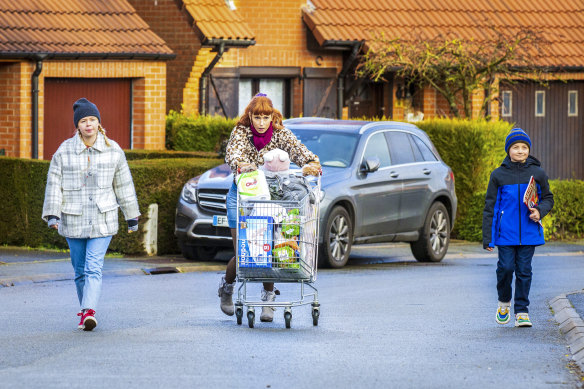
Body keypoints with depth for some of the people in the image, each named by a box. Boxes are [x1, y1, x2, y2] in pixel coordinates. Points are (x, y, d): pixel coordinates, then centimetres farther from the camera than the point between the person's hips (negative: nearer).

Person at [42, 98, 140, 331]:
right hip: (74, 221, 1)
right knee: (80, 270, 9)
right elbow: (54, 184, -1)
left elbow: (123, 185, 10)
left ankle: (89, 312, -26)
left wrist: (132, 217, 13)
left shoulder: (112, 150, 3)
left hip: (103, 220, -1)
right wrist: (52, 215, -12)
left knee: (94, 268, -15)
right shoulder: (64, 151, 0)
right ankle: (86, 311, 24)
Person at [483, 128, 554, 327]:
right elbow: (490, 206, 5)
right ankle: (504, 302, 21)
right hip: (506, 233, -1)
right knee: (506, 267, -6)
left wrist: (540, 211, -8)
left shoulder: (538, 174, 3)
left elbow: (548, 198, 15)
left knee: (524, 270, 1)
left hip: (529, 233, 1)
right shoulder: (498, 175, 1)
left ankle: (521, 311, 10)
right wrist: (487, 237, 3)